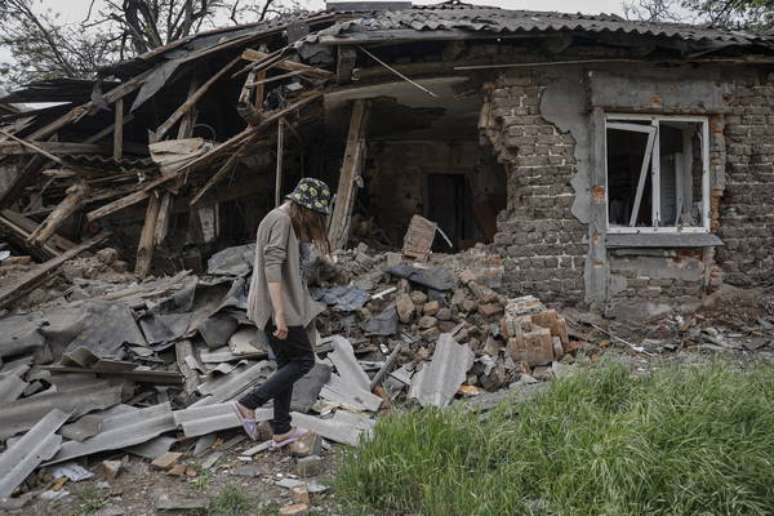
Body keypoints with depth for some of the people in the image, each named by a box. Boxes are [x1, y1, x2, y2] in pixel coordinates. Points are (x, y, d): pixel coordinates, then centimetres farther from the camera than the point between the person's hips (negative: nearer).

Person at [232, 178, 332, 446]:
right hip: (277, 305, -10)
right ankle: (248, 404, 0)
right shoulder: (281, 221, -16)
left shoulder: (286, 220, 15)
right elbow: (273, 268, -24)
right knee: (304, 360, -3)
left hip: (279, 305, 10)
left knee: (286, 364, 13)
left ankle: (281, 431, 20)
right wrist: (280, 314, -27)